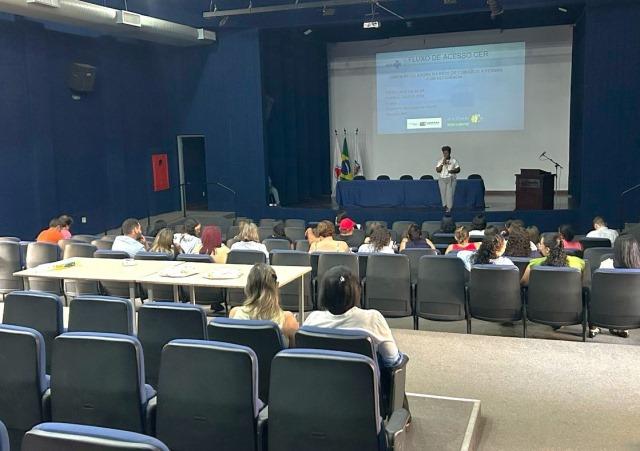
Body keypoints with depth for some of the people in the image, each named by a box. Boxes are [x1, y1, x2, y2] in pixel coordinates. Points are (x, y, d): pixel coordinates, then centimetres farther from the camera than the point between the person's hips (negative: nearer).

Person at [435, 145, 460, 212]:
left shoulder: (453, 161, 5)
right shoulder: (440, 161, 6)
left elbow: (458, 169, 5)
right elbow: (437, 170, -3)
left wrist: (453, 171, -15)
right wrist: (442, 163, -13)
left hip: (451, 179, -1)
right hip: (442, 179, 1)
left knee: (450, 193, -8)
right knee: (443, 193, 0)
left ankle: (449, 208, -4)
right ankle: (445, 205, 15)